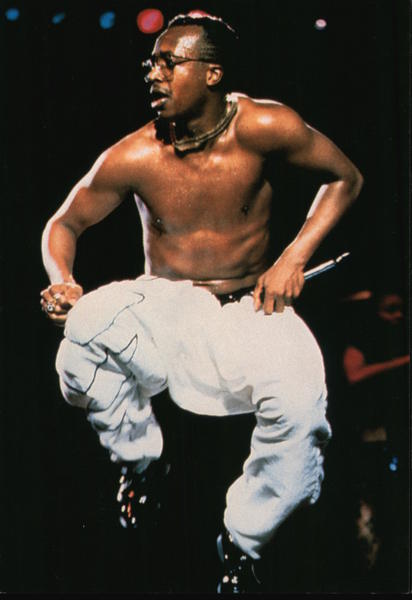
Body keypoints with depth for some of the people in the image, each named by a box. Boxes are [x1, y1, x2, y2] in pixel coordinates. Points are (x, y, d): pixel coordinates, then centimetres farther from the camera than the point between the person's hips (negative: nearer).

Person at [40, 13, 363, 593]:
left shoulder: (261, 127, -14)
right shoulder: (133, 158, -11)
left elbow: (345, 177, -1)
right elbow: (65, 223, 2)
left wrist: (294, 257, -12)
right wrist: (62, 282, -20)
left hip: (248, 308, 0)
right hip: (161, 306, 1)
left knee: (299, 406, -31)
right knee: (85, 326, -34)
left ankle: (242, 540, 0)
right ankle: (139, 456, -3)